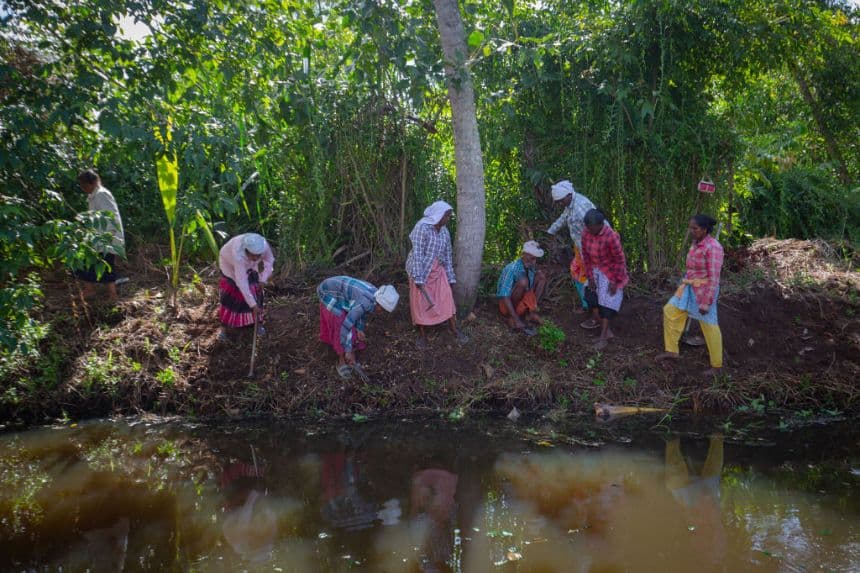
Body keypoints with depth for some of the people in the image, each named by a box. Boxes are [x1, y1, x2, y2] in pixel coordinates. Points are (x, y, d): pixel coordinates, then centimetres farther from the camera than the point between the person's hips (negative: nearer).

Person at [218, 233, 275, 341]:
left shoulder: (264, 245, -34)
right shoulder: (239, 254, -45)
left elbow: (270, 260, -11)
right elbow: (242, 283, -44)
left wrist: (263, 279, -20)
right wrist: (253, 304, -43)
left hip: (248, 265, 4)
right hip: (230, 263, -4)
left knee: (255, 291, 1)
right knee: (230, 295, -9)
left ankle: (256, 322, 19)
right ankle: (224, 328, 1)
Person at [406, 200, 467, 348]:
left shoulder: (444, 231, 2)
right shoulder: (422, 227, -18)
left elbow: (447, 255, 8)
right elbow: (417, 254, -22)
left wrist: (450, 278, 8)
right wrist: (418, 278, -25)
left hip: (437, 269, 5)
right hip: (421, 269, -5)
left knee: (446, 298, 0)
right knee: (420, 302, 3)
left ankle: (454, 329, 13)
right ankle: (421, 334, 15)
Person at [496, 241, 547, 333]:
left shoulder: (531, 266, -5)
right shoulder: (512, 269, -27)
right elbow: (504, 296, -32)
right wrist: (516, 319, -36)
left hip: (523, 303, 7)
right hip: (506, 304, -7)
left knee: (541, 275, -3)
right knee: (523, 281, -32)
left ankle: (531, 313, -8)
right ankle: (512, 318, -18)